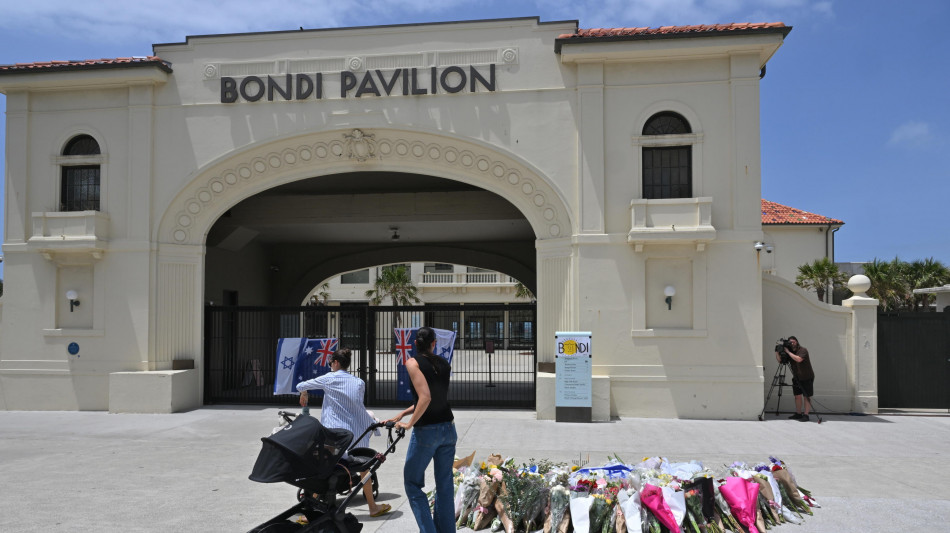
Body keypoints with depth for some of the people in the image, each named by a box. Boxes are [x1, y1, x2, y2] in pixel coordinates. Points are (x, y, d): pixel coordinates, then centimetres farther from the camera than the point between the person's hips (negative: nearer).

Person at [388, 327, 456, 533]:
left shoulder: (414, 362, -9)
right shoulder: (444, 364, 9)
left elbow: (425, 398, -21)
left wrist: (410, 423, -11)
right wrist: (403, 414, 16)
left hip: (426, 431, -6)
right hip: (448, 428, 6)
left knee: (412, 483, 9)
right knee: (445, 485, 13)